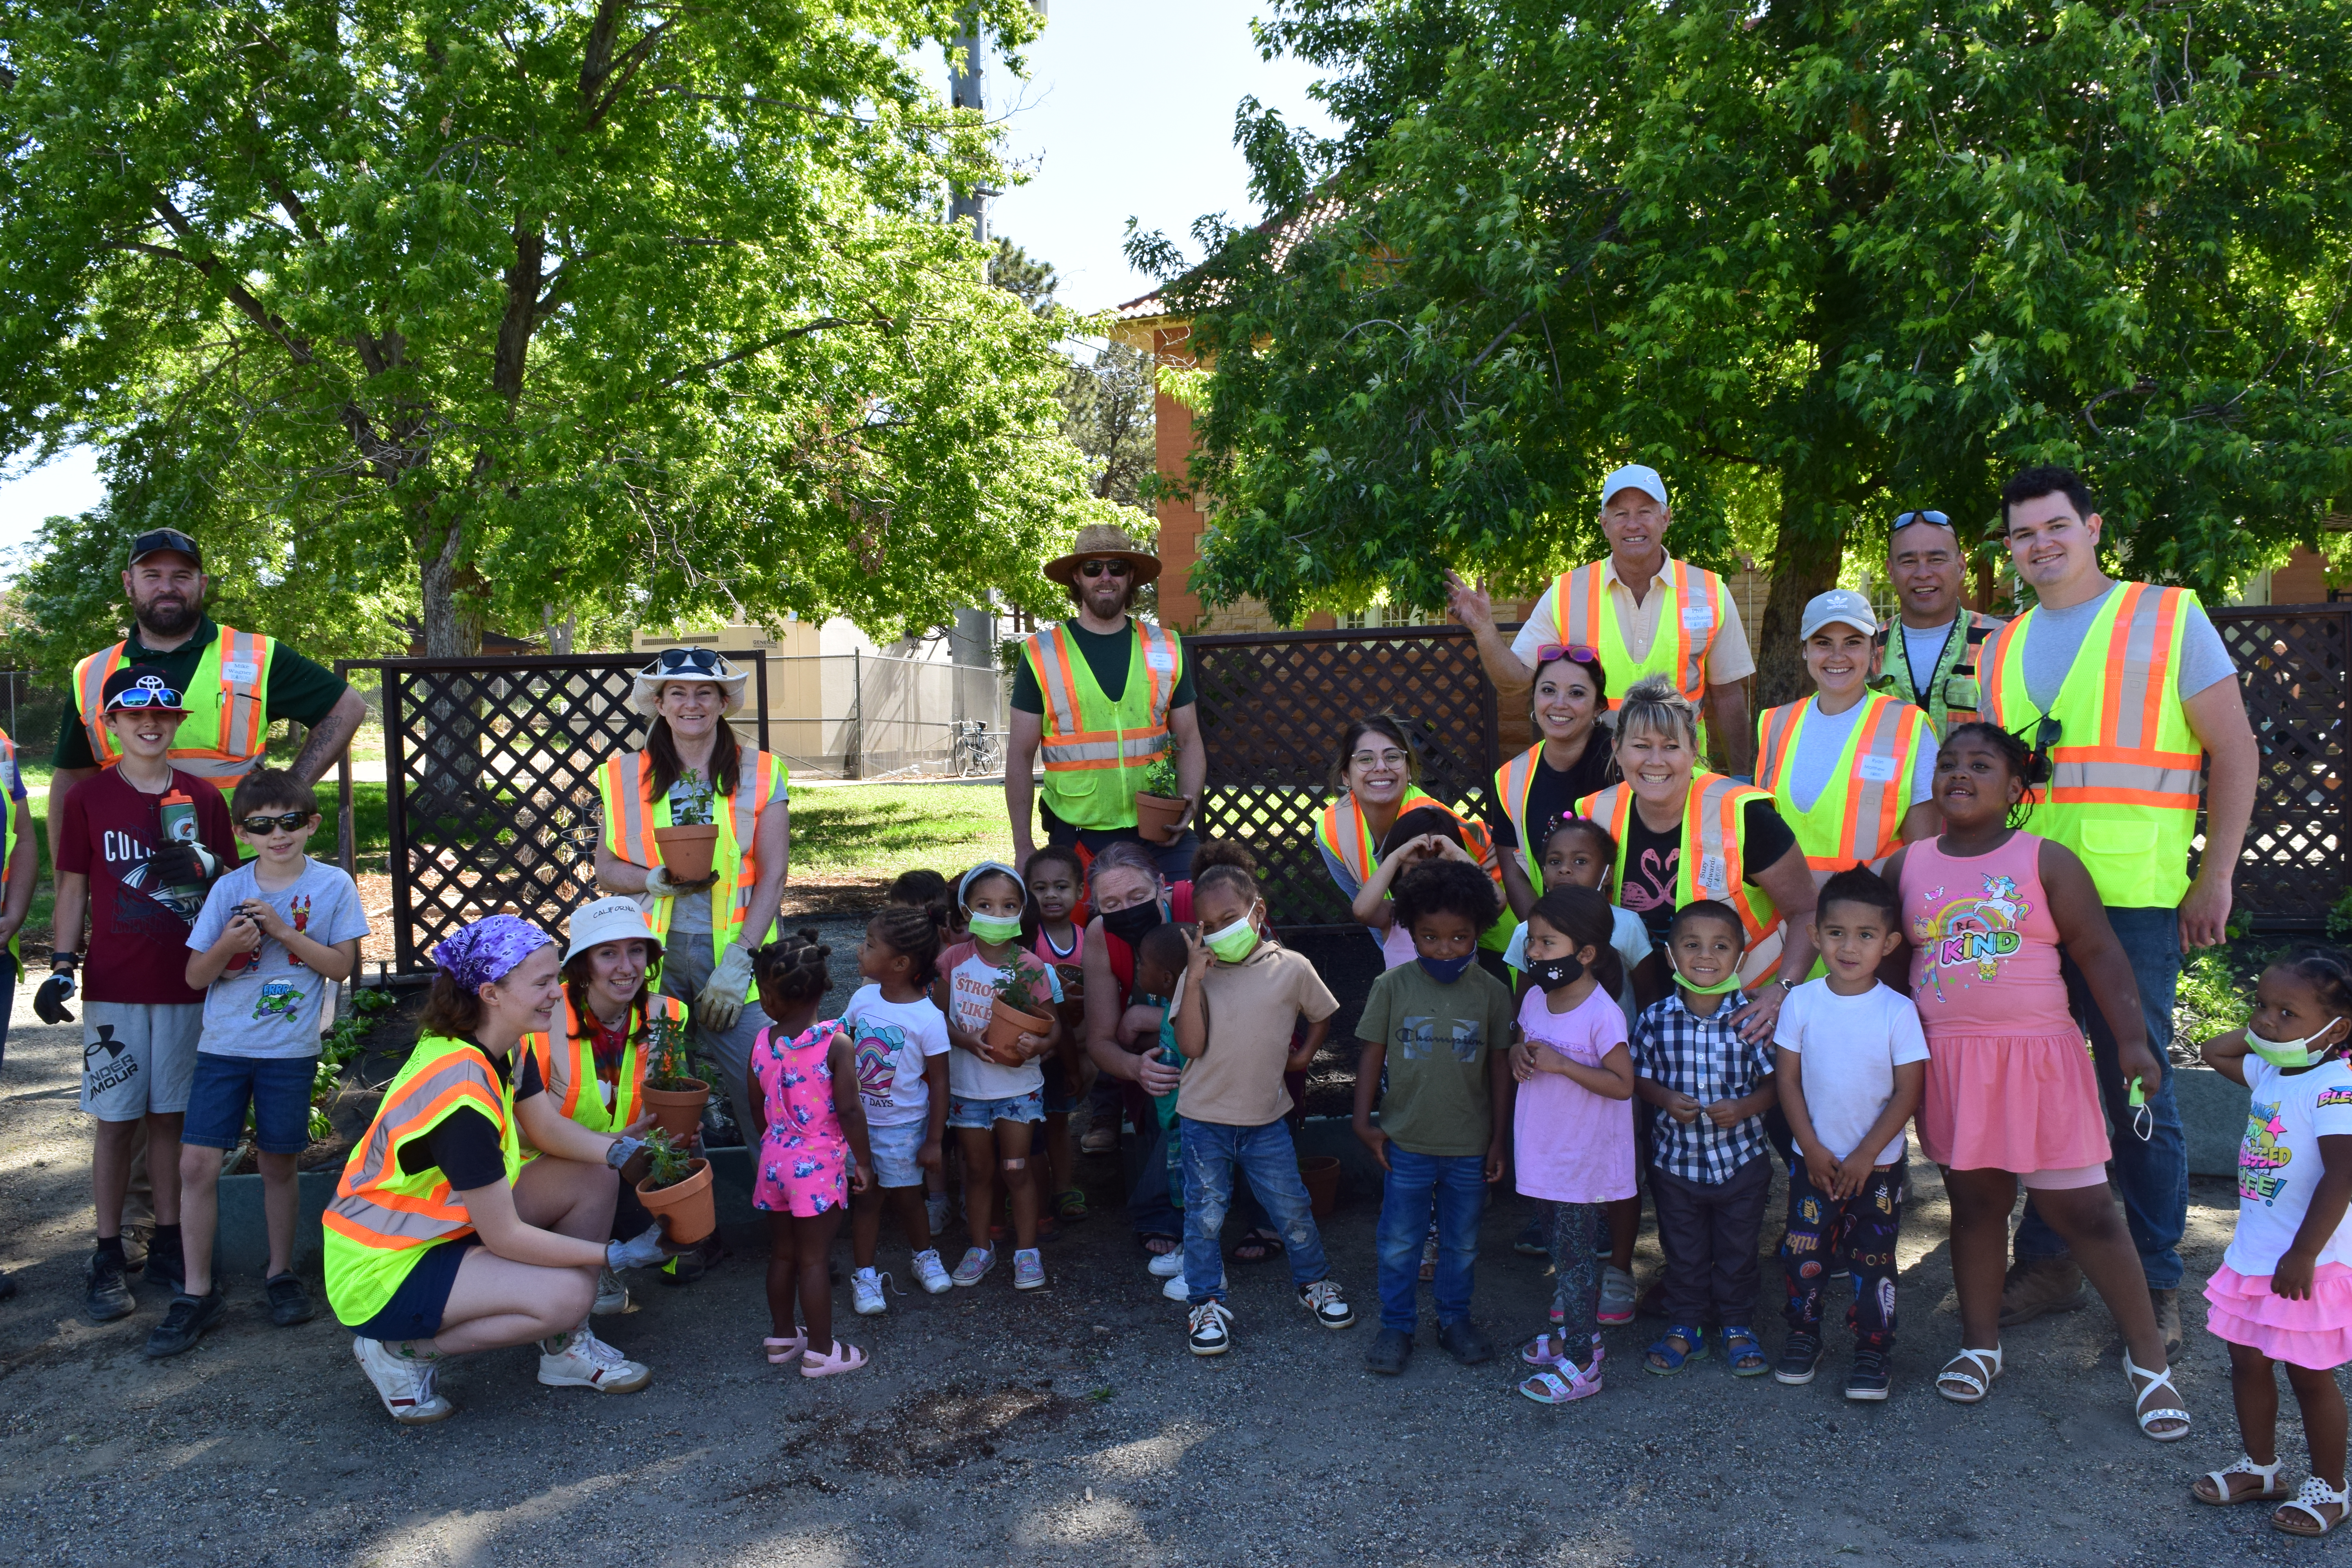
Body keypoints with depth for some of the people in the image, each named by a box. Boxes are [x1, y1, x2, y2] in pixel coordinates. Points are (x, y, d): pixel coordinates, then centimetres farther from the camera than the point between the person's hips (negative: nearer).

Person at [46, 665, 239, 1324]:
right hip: (114, 987, -1)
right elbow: (74, 889, 4)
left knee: (172, 1117, 7)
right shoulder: (89, 800, 2)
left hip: (187, 985, 1)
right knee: (116, 1121, 1)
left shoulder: (202, 797, 6)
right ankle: (108, 1257, 11)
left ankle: (168, 1246, 18)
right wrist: (61, 966, -3)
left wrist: (203, 865, -7)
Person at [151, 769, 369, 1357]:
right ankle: (197, 1292, 7)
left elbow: (341, 966, -6)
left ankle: (281, 1274, 27)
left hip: (290, 1049, -1)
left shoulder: (333, 885, -3)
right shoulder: (229, 889, 0)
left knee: (277, 1164, 8)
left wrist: (283, 931, -17)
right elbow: (196, 976, 2)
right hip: (223, 1044, 1)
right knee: (198, 1163, -5)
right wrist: (229, 944, -18)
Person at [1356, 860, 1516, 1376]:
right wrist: (1364, 1121, -5)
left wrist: (1498, 1137, 2)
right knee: (1398, 1245, 10)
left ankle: (1455, 1319, 35)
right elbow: (1373, 1053, -2)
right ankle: (1396, 1326, 26)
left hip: (1469, 1148, 1)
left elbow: (1501, 1064, 1)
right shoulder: (1393, 986, -8)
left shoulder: (1492, 992, -5)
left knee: (1462, 1244, 16)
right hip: (1405, 1143, -1)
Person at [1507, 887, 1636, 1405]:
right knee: (1560, 1248, 20)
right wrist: (1520, 1056, -8)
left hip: (1586, 1159, -7)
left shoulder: (1602, 1013, -21)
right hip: (1547, 1151, 7)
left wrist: (1561, 1064, -27)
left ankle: (1580, 1365, 9)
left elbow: (1623, 1084, -21)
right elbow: (1521, 1047, 16)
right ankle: (1575, 1331, 37)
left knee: (1573, 1254, -1)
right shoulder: (1535, 998, 1)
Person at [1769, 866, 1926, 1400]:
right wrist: (1812, 1149, -7)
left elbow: (1908, 1092, -8)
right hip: (1814, 1160, 1)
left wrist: (1865, 1157, -11)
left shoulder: (1898, 1011, -10)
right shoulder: (1801, 1002, -6)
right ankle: (1802, 1337, 24)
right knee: (1803, 1253, 5)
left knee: (1873, 1260, 4)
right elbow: (1787, 1079, -2)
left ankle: (1872, 1352, 19)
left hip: (1878, 1164, -1)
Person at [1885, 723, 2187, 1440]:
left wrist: (2133, 1041, -9)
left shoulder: (2046, 860, -1)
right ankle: (1980, 1345, 25)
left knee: (2083, 1209, -1)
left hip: (2038, 1058, -2)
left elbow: (2099, 953, -2)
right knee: (1973, 1201, 11)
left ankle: (2149, 1359, 14)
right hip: (1949, 1061, 3)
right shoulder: (1906, 865, 6)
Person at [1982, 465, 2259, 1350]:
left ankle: (2158, 1285, 17)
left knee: (2137, 1093, 2)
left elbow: (2235, 752, 0)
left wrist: (2215, 878, -5)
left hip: (2132, 899, -4)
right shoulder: (2003, 647, 13)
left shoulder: (2169, 617, 1)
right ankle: (2048, 1262, 21)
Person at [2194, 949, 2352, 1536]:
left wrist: (2303, 1255, -26)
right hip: (2252, 1255, 8)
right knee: (2247, 1362, 17)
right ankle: (2260, 1467, 33)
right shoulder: (2270, 1070, 4)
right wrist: (2257, 1032, 9)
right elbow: (2214, 1052, 24)